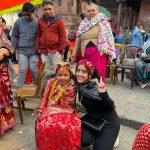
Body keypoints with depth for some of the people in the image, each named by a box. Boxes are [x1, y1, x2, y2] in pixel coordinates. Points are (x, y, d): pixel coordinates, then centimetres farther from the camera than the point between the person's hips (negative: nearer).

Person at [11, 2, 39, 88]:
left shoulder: (37, 23, -3)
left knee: (34, 69, 4)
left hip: (34, 51, -1)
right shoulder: (19, 22, 1)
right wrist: (14, 47, 6)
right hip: (22, 50, 1)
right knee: (22, 70, 1)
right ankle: (19, 87, 11)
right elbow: (14, 36, 9)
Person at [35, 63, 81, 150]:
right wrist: (40, 110, 0)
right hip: (51, 109, 2)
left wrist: (66, 94, -27)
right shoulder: (51, 82, 2)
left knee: (70, 128, -31)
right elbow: (45, 97, 7)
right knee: (45, 126, -30)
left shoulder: (71, 88, -5)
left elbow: (65, 105, -11)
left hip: (65, 111, -1)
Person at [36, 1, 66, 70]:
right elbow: (38, 35, 14)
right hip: (44, 52, 4)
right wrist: (38, 48, 7)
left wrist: (61, 49, -8)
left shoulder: (59, 20, -2)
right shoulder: (40, 21, 10)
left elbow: (63, 36, -4)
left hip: (55, 51, -4)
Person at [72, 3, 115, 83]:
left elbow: (108, 37, -1)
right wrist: (74, 55, 17)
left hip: (99, 51, -4)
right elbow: (78, 41, 19)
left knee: (99, 74, -9)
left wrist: (109, 54, -8)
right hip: (86, 53, 4)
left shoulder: (102, 22, 6)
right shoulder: (83, 24, 18)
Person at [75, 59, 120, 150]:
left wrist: (103, 94, -48)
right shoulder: (80, 85, -8)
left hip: (109, 122, -5)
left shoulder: (96, 87, -28)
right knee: (83, 140, -18)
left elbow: (111, 108, -31)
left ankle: (110, 137, 20)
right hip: (92, 119, 5)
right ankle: (96, 136, 14)